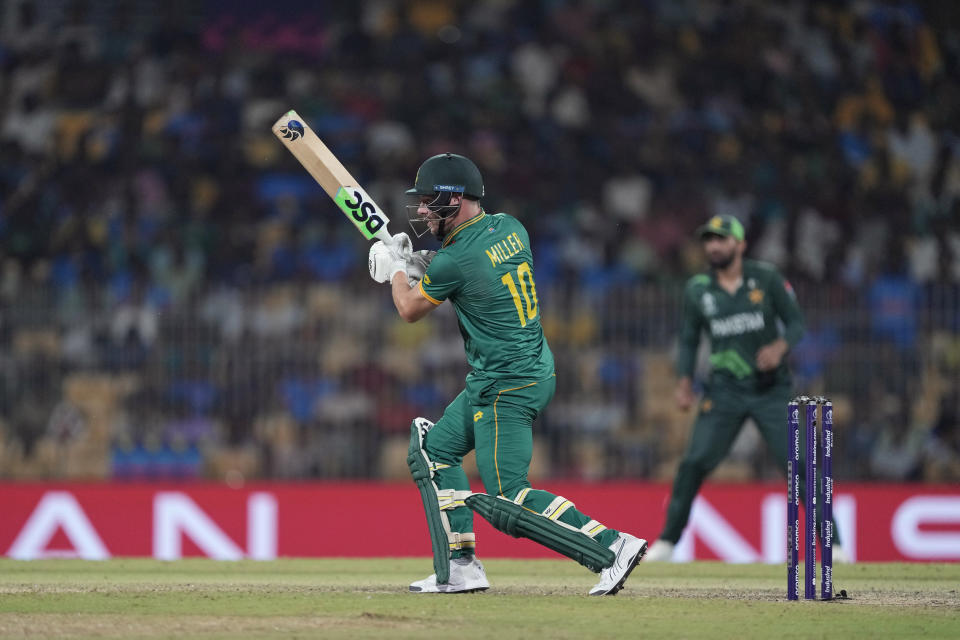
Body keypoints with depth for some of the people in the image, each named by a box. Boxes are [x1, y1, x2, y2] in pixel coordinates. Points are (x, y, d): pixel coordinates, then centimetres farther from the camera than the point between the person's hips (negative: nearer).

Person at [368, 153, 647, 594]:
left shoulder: (455, 261, -20)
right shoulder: (509, 228, 4)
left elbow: (409, 309, -1)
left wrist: (396, 267, 18)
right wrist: (422, 263, 17)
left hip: (507, 389, -10)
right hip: (534, 369, 10)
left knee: (508, 501, -9)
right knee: (435, 449, 20)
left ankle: (613, 546, -13)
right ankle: (460, 568, 18)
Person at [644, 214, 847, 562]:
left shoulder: (766, 277, -4)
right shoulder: (697, 290, 1)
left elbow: (796, 322, 0)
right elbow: (688, 340, 11)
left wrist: (780, 346, -20)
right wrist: (684, 382, -3)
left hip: (771, 388, -1)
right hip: (724, 390, 1)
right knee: (694, 462, -8)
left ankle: (832, 543, -4)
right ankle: (667, 543, 5)